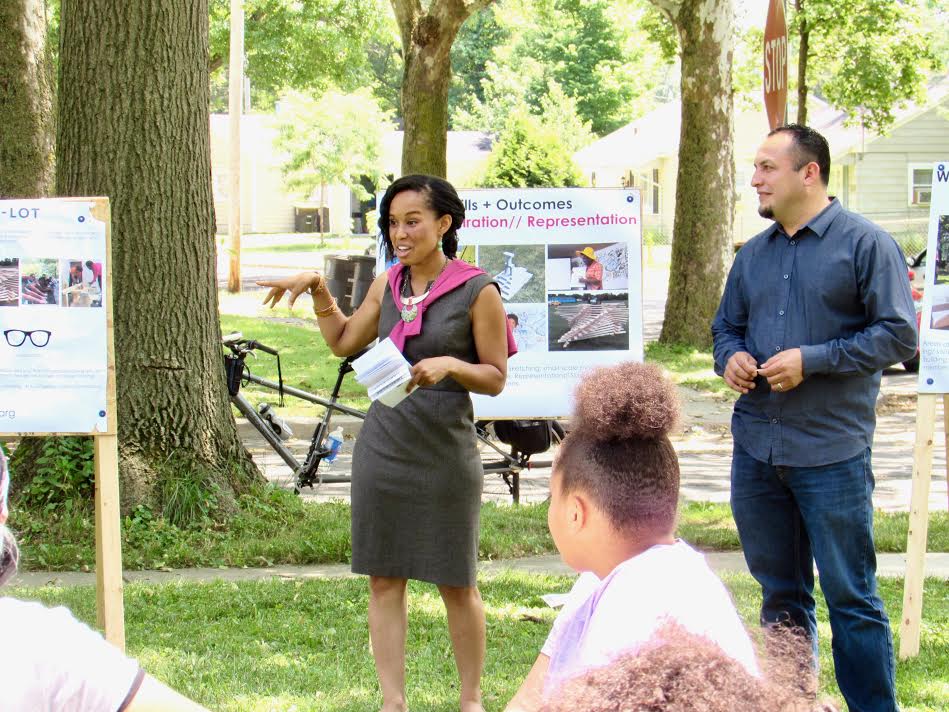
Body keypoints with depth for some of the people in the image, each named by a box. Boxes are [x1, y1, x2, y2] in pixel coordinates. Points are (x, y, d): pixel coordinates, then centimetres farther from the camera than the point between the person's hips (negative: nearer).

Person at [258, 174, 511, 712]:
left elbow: (496, 377, -3)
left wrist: (449, 365, -20)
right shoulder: (387, 285, 8)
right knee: (384, 578, 6)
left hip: (446, 447, -5)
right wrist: (319, 290, 10)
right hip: (383, 442, 5)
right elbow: (344, 342, 21)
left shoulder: (477, 292, -7)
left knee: (457, 583, 5)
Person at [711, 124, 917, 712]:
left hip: (832, 452, -6)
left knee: (851, 597, -1)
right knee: (780, 593, 14)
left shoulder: (866, 244, -6)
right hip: (756, 448, 6)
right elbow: (727, 325, 23)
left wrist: (811, 361, -17)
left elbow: (899, 334, -11)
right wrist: (730, 357, -1)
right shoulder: (755, 254, 13)